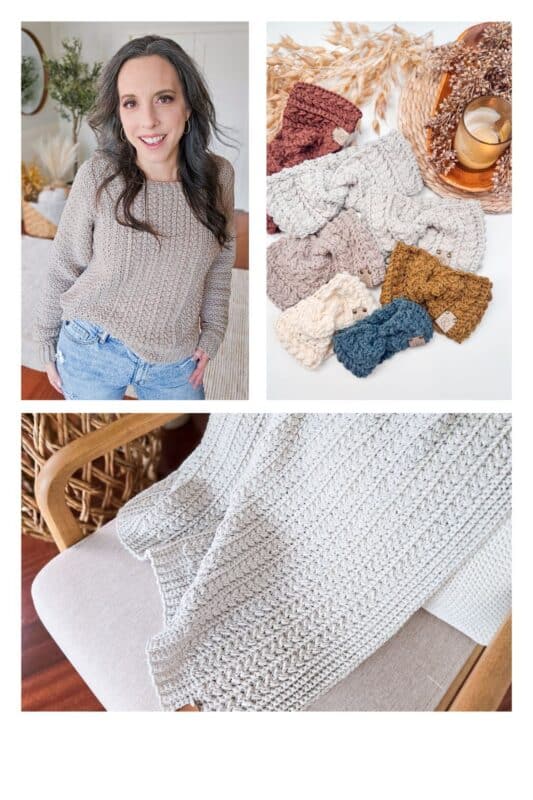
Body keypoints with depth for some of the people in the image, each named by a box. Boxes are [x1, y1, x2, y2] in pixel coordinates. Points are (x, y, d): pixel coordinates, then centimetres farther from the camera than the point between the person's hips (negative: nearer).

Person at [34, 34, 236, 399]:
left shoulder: (218, 175, -9)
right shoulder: (97, 176, -16)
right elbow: (64, 268, -5)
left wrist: (211, 334, 5)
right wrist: (49, 346, 2)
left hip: (176, 360, 2)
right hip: (92, 351, -2)